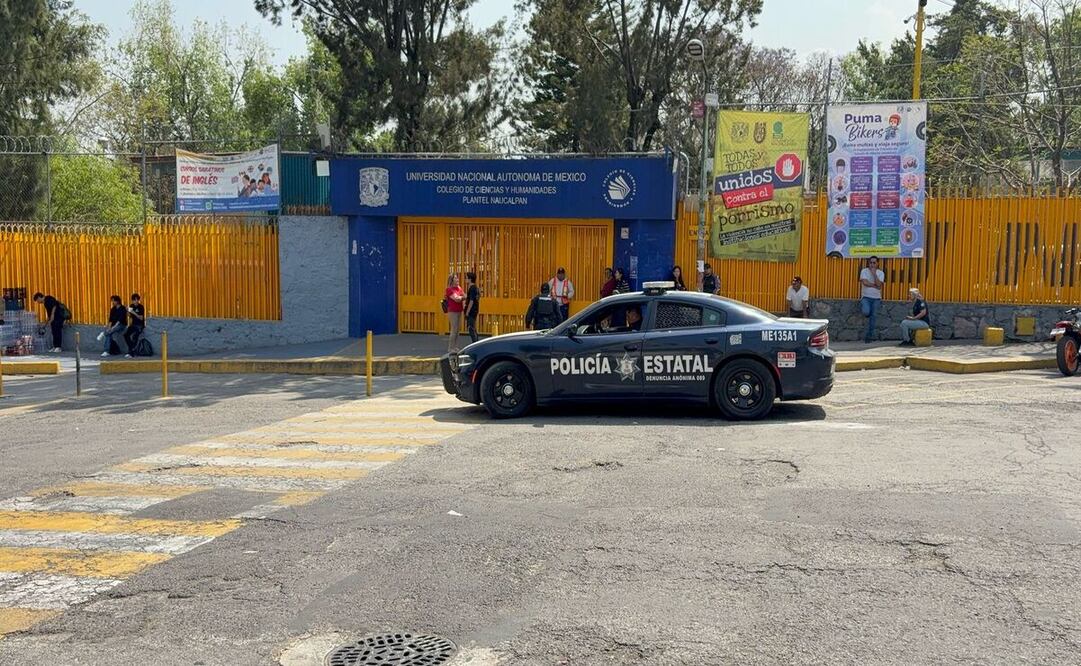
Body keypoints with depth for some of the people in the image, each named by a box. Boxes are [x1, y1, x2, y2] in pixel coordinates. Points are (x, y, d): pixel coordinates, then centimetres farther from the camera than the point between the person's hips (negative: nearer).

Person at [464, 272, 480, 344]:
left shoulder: (472, 288, -17)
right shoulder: (476, 288, 12)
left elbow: (471, 301, -21)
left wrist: (467, 312, -19)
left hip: (471, 311, -10)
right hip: (475, 311, 10)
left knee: (471, 329, -6)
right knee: (473, 329, 16)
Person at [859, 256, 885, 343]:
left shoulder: (880, 273, 4)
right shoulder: (864, 271, -1)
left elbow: (879, 285, -12)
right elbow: (865, 282, -15)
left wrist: (874, 273, -14)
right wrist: (875, 286, -9)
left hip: (876, 298, 2)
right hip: (866, 297, -2)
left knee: (873, 317, 0)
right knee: (866, 312, -26)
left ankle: (869, 335, 9)